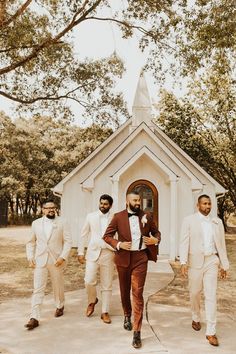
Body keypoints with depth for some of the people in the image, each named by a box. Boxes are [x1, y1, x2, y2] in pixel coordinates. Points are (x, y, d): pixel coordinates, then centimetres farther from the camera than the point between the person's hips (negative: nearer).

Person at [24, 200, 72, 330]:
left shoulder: (62, 223, -2)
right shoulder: (36, 223, 5)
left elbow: (68, 241, -4)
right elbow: (31, 242, 9)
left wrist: (63, 257, -15)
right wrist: (30, 257, -2)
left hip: (56, 260, 0)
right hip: (40, 260, 1)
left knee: (58, 286, 15)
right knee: (38, 289, -3)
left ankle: (60, 306, 40)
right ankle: (34, 318, 1)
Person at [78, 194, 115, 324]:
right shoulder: (91, 216, 4)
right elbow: (83, 235, 8)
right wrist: (80, 252, 4)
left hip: (108, 254, 0)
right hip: (93, 253, 0)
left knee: (107, 285, 5)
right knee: (89, 281, -9)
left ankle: (105, 312, 20)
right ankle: (92, 301, 22)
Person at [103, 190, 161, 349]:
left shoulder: (146, 216, 3)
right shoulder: (118, 217, -2)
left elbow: (156, 232, 16)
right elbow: (107, 235, 1)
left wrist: (156, 240, -6)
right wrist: (119, 244, -15)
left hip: (140, 258, -1)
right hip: (123, 258, 1)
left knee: (138, 293, -6)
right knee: (125, 290, 17)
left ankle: (137, 332, 0)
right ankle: (127, 315, 45)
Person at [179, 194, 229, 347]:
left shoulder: (217, 222, 6)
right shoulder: (189, 221, -3)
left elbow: (221, 244, 9)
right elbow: (184, 242, -8)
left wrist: (224, 265, 9)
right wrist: (183, 262, -16)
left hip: (211, 261, 1)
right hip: (195, 261, -1)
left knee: (211, 296, -2)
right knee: (195, 293, 13)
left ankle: (211, 332, 4)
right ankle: (196, 318, 38)